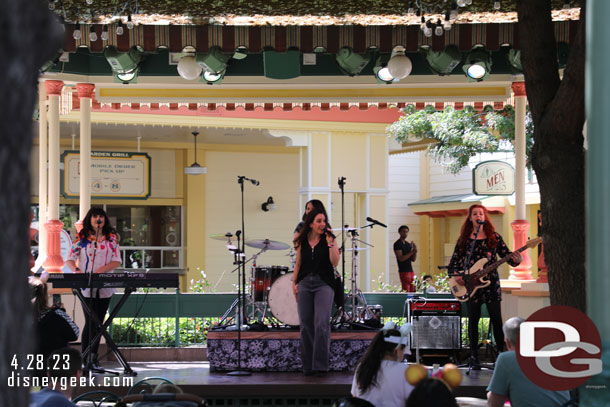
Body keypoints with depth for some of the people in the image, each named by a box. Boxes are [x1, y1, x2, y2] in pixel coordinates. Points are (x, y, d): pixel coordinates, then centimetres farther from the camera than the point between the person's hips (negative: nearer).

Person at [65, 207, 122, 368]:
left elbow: (117, 261, 4)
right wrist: (76, 270, -20)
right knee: (90, 321, -7)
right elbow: (70, 259, 1)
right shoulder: (82, 238, 2)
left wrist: (103, 269, -14)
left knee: (98, 322, 7)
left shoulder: (111, 238, 8)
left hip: (105, 287, 3)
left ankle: (93, 356, 15)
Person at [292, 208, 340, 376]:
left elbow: (335, 263, -8)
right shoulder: (302, 241, 10)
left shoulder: (329, 239, 2)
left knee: (322, 323, -14)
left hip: (324, 284, -3)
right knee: (306, 324, 3)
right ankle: (308, 365, 11)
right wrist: (294, 282, 7)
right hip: (304, 283, 3)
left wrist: (330, 243, -13)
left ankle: (320, 365, -11)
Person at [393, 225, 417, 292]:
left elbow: (413, 259, 15)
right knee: (406, 291, -13)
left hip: (410, 270, 8)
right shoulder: (397, 244, -6)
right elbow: (401, 258, -15)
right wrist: (412, 252, -18)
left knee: (412, 290, 4)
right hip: (404, 271, -8)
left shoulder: (408, 244, 16)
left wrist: (415, 252, -4)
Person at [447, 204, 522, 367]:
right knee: (473, 320, 5)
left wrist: (515, 260, -21)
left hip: (491, 282, -1)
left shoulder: (494, 237, 4)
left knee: (496, 320, 0)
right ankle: (474, 356, 12)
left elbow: (506, 255, 1)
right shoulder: (464, 239, 6)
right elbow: (454, 262, 7)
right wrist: (456, 275, -11)